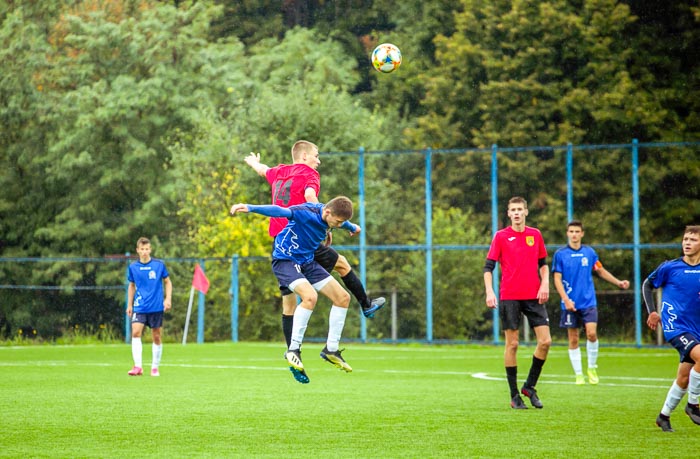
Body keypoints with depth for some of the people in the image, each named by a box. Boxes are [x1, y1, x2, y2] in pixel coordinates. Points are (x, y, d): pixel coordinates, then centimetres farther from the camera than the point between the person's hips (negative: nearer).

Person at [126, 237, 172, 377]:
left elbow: (167, 282, 8)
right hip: (140, 307, 1)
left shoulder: (159, 265, -3)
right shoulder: (133, 267, 2)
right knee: (136, 332, -17)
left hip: (156, 307, 0)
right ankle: (138, 366, -17)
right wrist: (129, 305, 12)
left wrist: (168, 299, -3)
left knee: (157, 336, 5)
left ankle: (155, 367, 18)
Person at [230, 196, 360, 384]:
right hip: (285, 260, -9)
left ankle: (331, 350, 14)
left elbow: (343, 222, 25)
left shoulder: (332, 217, -1)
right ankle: (293, 349, -22)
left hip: (307, 262, 9)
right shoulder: (306, 213, -27)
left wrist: (353, 227, 48)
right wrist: (249, 208, -56)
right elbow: (279, 211, -41)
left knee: (343, 298, 3)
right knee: (310, 296, -32)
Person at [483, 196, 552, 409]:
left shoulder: (535, 234, 10)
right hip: (510, 297, -3)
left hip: (533, 296, 3)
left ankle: (529, 386, 11)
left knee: (545, 340, -6)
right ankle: (514, 396, 5)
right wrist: (489, 292, -13)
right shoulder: (501, 236, 0)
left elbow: (543, 264, 16)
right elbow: (488, 267, -1)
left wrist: (545, 284, 0)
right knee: (512, 344, -1)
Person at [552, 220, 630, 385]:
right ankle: (578, 374, 10)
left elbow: (601, 271, 20)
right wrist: (566, 299, -14)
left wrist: (618, 282, 14)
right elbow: (557, 279, -3)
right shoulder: (560, 254, -1)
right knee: (573, 339, 1)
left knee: (591, 333, -14)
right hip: (570, 303, -1)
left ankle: (592, 368, 6)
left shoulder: (589, 252, 7)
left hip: (588, 302, 1)